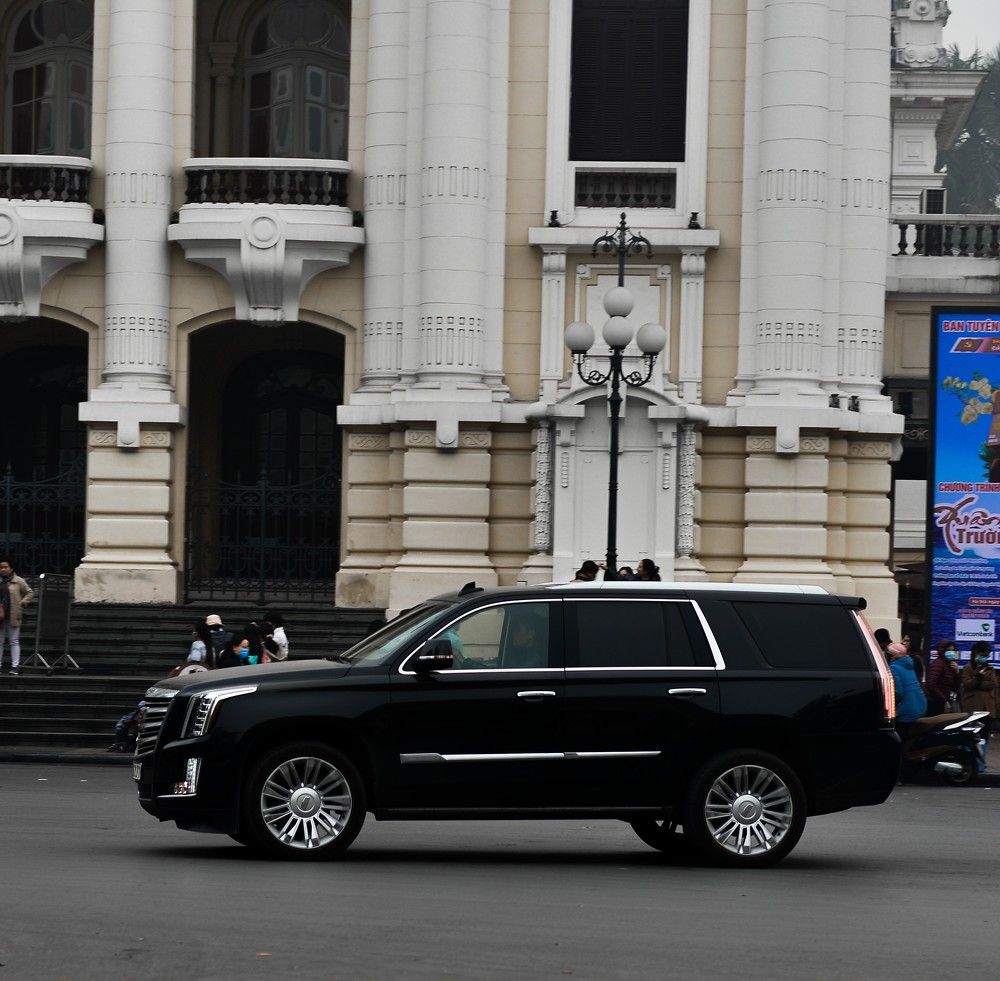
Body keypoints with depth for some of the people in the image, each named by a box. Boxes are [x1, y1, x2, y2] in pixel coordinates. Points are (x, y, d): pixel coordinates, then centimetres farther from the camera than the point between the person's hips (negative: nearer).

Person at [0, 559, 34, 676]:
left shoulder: (18, 581, -1)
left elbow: (30, 592, 6)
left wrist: (22, 603, -6)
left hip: (13, 616, -3)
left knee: (14, 641, 0)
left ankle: (15, 666, 0)